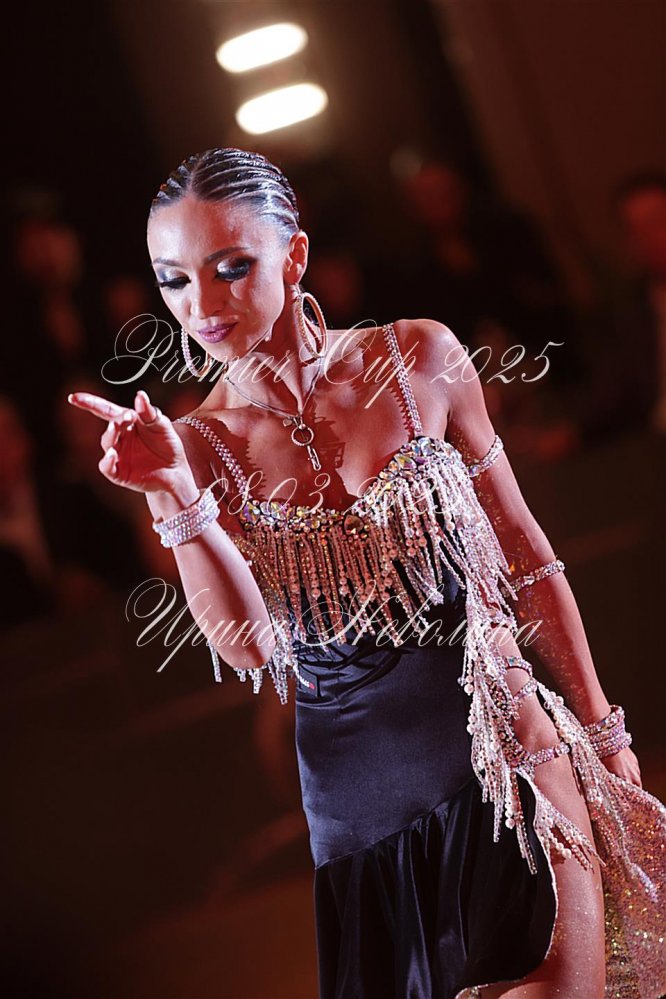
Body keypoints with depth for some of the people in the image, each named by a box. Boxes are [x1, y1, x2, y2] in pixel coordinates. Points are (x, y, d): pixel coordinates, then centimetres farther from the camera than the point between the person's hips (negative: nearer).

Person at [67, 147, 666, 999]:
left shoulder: (418, 360, -3)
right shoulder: (198, 442, -1)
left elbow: (525, 553, 5)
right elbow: (247, 647, -12)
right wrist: (173, 494, -24)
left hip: (501, 741, -1)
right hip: (356, 789, 1)